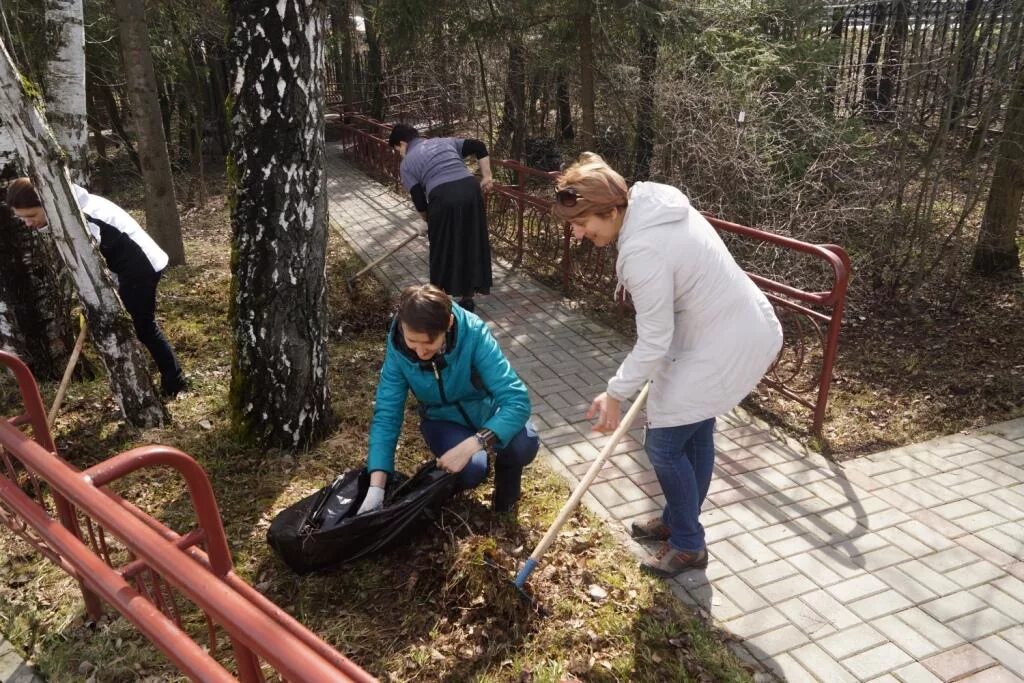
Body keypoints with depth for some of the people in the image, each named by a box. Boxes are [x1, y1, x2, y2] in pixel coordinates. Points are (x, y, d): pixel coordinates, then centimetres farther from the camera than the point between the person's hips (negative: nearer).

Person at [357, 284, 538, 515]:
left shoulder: (473, 333, -32)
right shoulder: (398, 347, -25)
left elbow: (517, 399, -35)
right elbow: (386, 414, -20)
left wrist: (470, 445, -46)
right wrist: (376, 488, -28)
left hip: (487, 409, -1)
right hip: (444, 420, 1)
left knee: (524, 446, -31)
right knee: (470, 471, -29)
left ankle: (506, 477, 5)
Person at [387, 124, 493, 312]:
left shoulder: (407, 164, 14)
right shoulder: (445, 141, 25)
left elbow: (419, 202, 8)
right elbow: (479, 147, 15)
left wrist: (430, 220, 25)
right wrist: (486, 176, 16)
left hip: (443, 198, -4)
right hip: (471, 191, 4)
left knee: (443, 251, 13)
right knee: (471, 246, 16)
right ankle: (467, 299, 26)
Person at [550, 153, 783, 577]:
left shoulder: (643, 250, -29)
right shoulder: (652, 204, 0)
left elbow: (653, 342, -22)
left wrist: (615, 393, -11)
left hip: (727, 347, -10)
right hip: (742, 327, 10)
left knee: (663, 444, 2)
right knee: (695, 432, 22)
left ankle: (688, 545, 21)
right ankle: (677, 520, 41)